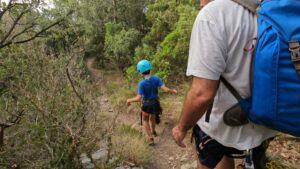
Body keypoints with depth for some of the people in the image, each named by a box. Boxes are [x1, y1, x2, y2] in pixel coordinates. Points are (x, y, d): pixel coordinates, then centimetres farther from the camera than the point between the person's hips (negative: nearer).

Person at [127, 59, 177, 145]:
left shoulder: (142, 83, -24)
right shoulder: (156, 78, -15)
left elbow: (138, 98, -24)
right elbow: (165, 89, -17)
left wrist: (129, 100, -6)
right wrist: (172, 91, 3)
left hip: (147, 105, -4)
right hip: (156, 104, 4)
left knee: (145, 120, 23)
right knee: (152, 117, 31)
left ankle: (150, 138, 20)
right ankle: (153, 132, 55)